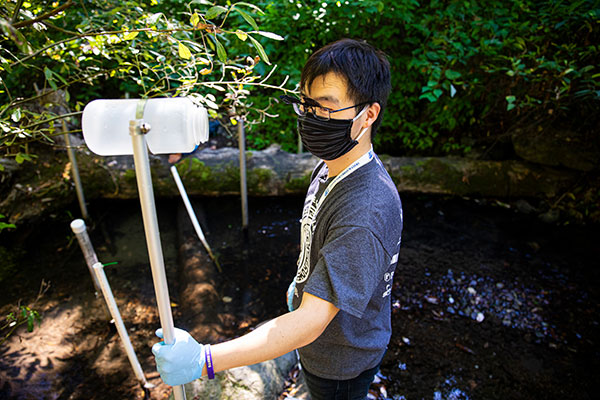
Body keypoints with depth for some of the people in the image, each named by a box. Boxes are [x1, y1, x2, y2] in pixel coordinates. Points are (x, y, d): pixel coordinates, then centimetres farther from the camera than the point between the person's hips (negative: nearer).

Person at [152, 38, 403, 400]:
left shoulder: (366, 210, -40)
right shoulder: (332, 168, -9)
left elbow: (310, 322, -39)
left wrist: (204, 360, -39)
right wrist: (303, 282, 19)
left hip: (341, 365, -7)